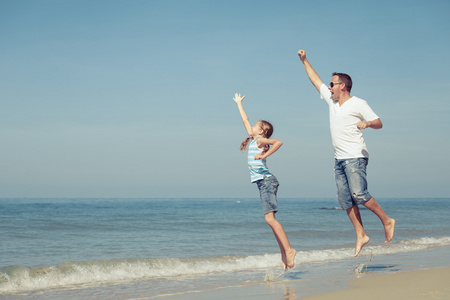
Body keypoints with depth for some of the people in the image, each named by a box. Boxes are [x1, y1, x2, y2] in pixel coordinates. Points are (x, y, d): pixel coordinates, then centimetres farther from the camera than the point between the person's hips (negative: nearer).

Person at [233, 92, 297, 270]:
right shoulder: (252, 139, 19)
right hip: (263, 182, 9)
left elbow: (278, 142, -22)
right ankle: (284, 255, 4)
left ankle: (288, 250, -18)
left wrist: (264, 155, -19)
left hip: (267, 180, -9)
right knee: (270, 219, 4)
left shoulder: (261, 140, -4)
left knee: (270, 218, -16)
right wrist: (238, 103, 39)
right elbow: (245, 120, 30)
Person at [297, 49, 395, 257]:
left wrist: (366, 123, -29)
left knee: (359, 194, -19)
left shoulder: (358, 104, -4)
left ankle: (387, 221, -3)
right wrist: (304, 61, 26)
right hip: (340, 159, 7)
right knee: (345, 200, 0)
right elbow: (316, 80, 25)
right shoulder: (331, 100, 15)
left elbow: (379, 123, -8)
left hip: (355, 157, -7)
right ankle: (361, 236, 4)